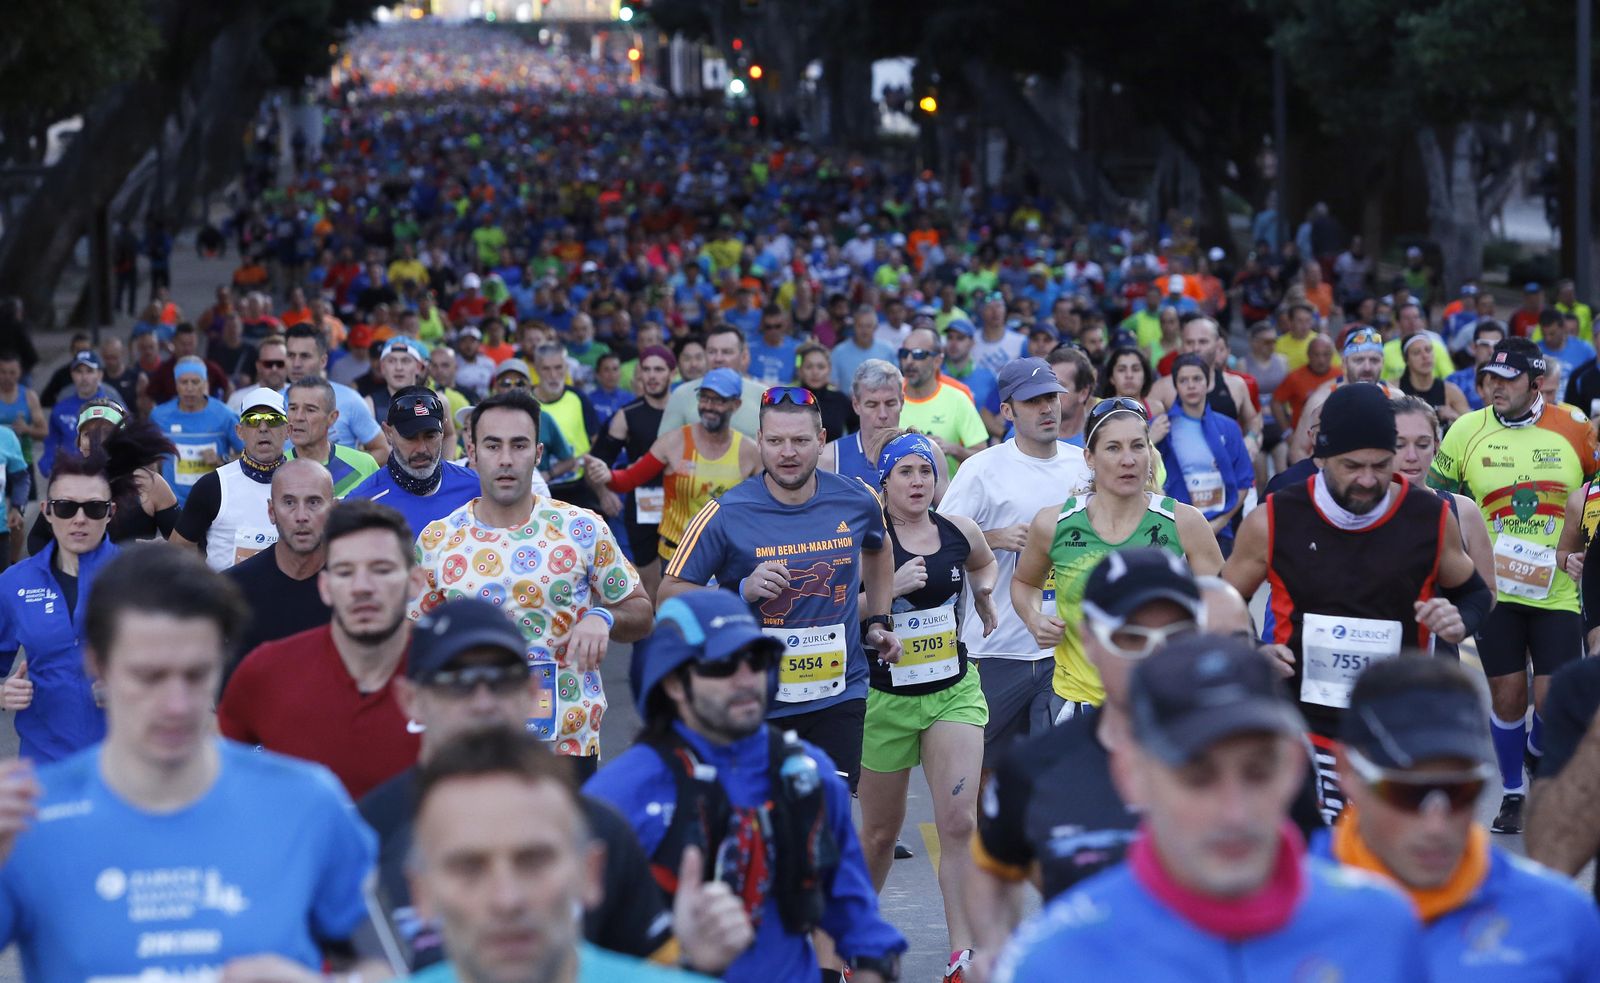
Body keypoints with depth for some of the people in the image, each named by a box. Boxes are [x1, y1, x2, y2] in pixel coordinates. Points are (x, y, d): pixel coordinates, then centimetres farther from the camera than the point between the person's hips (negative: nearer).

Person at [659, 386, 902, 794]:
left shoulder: (856, 501, 0)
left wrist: (878, 622, 18)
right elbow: (669, 593, -8)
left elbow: (878, 550, 24)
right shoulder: (725, 514, -12)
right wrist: (742, 591, -21)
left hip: (839, 696, 2)